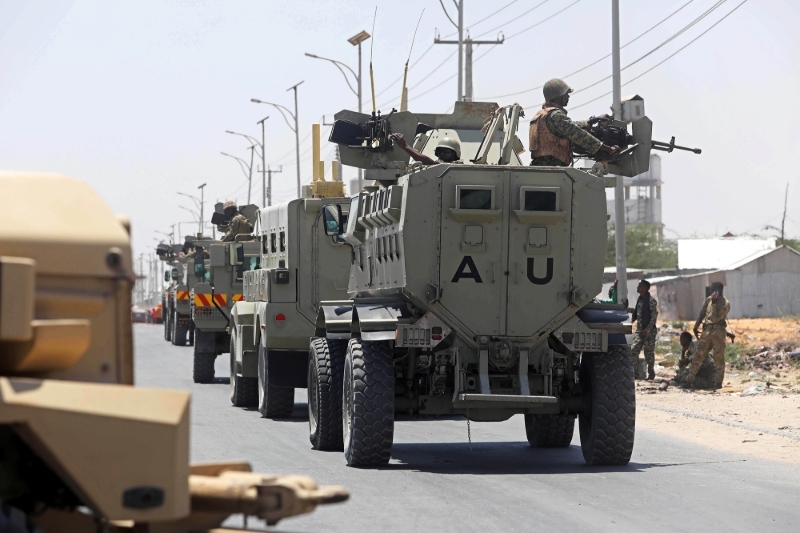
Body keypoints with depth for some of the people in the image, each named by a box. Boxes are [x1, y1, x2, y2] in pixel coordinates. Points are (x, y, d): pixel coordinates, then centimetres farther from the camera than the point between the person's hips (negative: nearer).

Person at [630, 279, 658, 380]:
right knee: (633, 351, 1)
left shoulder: (651, 301, -11)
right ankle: (633, 372, 6)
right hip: (640, 330, 7)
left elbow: (654, 317, -14)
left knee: (649, 353, -1)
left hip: (649, 331, -7)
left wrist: (647, 330, -19)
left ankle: (651, 374, 8)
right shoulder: (640, 299, 12)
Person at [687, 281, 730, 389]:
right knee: (698, 356, 2)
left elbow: (716, 318, -14)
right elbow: (701, 314, 21)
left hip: (718, 332, -5)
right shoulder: (708, 300, 15)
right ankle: (689, 380, 3)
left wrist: (713, 304, -12)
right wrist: (696, 327, 18)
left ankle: (719, 383, 2)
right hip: (706, 331, 5)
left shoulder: (725, 304, -4)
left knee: (719, 358, -1)